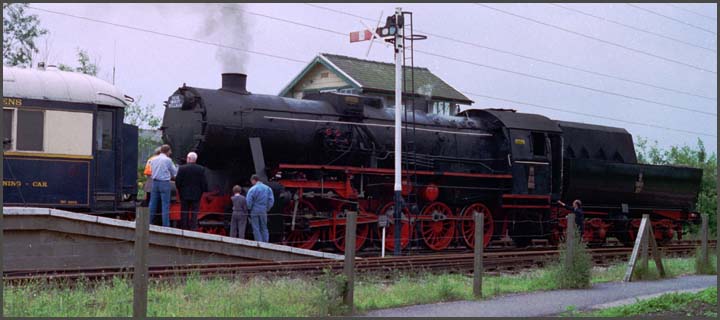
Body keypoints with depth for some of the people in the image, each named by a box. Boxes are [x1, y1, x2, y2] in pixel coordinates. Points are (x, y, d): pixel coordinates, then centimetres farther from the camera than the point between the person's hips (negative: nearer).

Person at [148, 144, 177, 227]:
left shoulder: (153, 160, 9)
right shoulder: (168, 160, -7)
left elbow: (152, 171, 16)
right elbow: (174, 172, 3)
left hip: (155, 182, 5)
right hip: (164, 183, -5)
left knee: (152, 204, 10)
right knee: (165, 204, -2)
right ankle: (165, 225, -2)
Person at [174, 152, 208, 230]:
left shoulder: (182, 168, -8)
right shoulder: (201, 169, -5)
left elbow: (177, 182, -6)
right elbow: (204, 183, -5)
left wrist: (180, 191, 10)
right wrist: (202, 192, 10)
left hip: (184, 195, 0)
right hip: (196, 195, 0)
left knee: (184, 214, 7)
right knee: (194, 215, 3)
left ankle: (184, 229, 7)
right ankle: (193, 229, -4)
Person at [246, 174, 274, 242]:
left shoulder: (252, 189, -10)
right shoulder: (267, 188, 4)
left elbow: (248, 201, -13)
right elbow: (271, 200, 1)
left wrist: (249, 209, 5)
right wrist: (267, 208, 11)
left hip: (255, 211, -4)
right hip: (263, 212, 4)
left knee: (256, 229, 3)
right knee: (264, 228, 12)